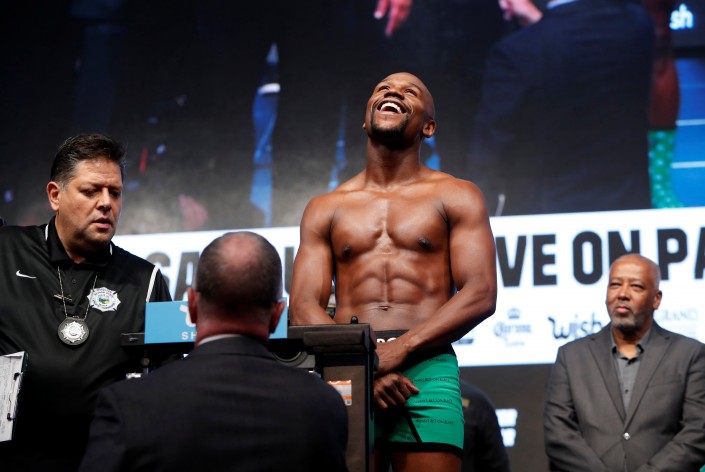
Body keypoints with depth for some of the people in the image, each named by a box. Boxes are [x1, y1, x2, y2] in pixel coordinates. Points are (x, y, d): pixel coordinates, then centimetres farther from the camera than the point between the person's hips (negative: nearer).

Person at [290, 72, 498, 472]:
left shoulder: (457, 197, 13)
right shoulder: (325, 209, 18)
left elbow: (481, 294, 1)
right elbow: (304, 307, 8)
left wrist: (400, 349, -11)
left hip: (426, 367, -2)